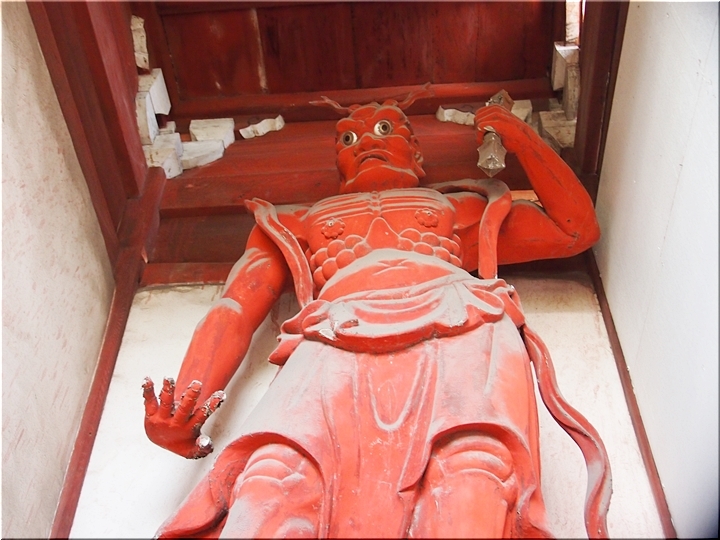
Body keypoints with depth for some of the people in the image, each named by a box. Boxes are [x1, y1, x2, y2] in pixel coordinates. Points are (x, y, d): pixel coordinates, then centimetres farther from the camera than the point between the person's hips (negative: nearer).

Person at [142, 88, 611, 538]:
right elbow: (236, 309, 20)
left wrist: (521, 137, 35)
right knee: (274, 479, -33)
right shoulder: (295, 224, 36)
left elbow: (579, 229, 39)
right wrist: (183, 411, 1)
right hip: (337, 340, 0)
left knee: (474, 469, -35)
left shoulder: (462, 207, 39)